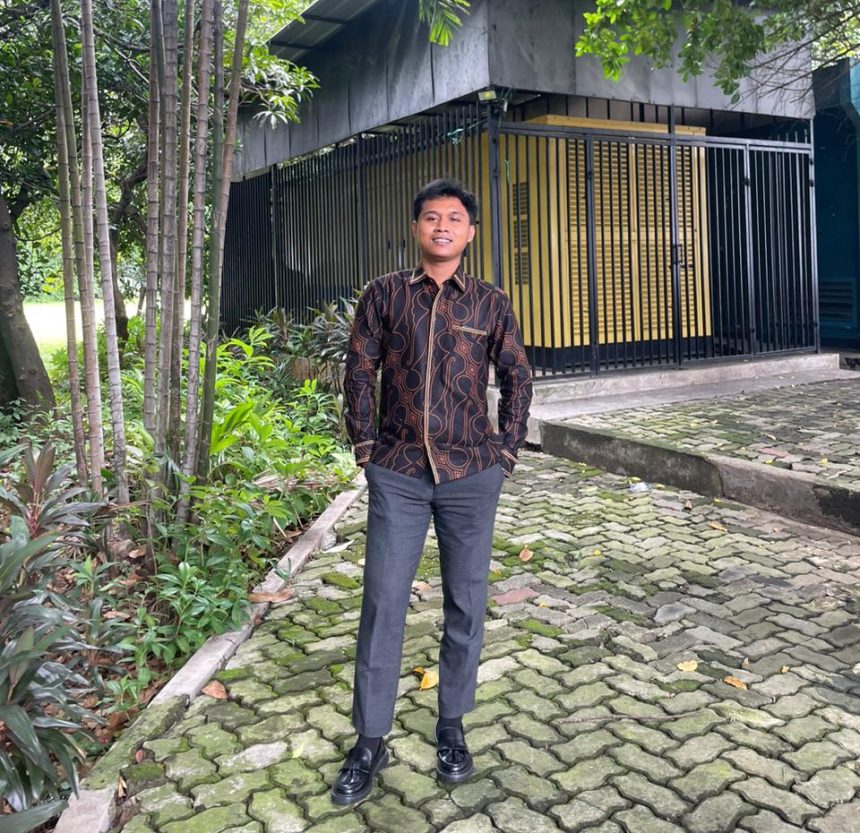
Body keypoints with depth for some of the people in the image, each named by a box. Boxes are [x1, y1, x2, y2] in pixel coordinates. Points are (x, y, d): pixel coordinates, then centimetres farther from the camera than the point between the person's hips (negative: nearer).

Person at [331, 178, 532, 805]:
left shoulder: (490, 303, 4)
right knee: (383, 603, 1)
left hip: (472, 475, 1)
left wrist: (508, 449, 4)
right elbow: (360, 370, 6)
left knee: (465, 602, 8)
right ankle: (370, 742, 14)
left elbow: (517, 376, 10)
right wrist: (365, 444, 2)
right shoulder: (384, 294, 4)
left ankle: (452, 728, 25)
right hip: (397, 475, 0)